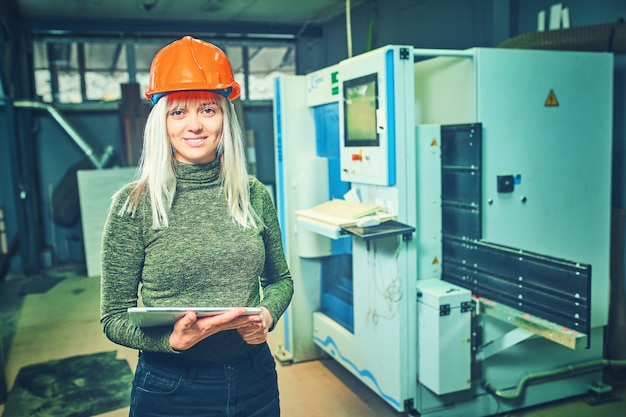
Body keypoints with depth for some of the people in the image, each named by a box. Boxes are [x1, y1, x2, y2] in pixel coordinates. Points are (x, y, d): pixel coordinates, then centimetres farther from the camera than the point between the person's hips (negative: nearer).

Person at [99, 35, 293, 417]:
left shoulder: (255, 196, -3)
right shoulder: (134, 204, -10)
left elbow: (280, 279, 9)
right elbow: (115, 317, -7)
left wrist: (267, 314, -11)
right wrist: (172, 338, -24)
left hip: (255, 379, 3)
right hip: (170, 386, -2)